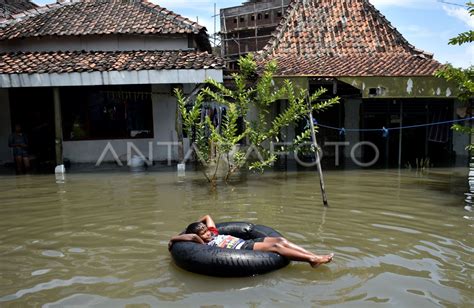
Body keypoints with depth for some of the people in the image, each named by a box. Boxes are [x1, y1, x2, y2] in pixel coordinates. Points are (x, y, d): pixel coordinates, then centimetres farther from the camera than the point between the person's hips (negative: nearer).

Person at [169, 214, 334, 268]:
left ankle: (315, 256, -14)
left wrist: (194, 225, 31)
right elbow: (193, 237, -22)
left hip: (249, 242, 9)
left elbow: (207, 216, 33)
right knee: (276, 246, -22)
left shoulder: (214, 234, 20)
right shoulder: (206, 246, -5)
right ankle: (312, 260, -22)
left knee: (280, 240, -11)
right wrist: (173, 239, -13)